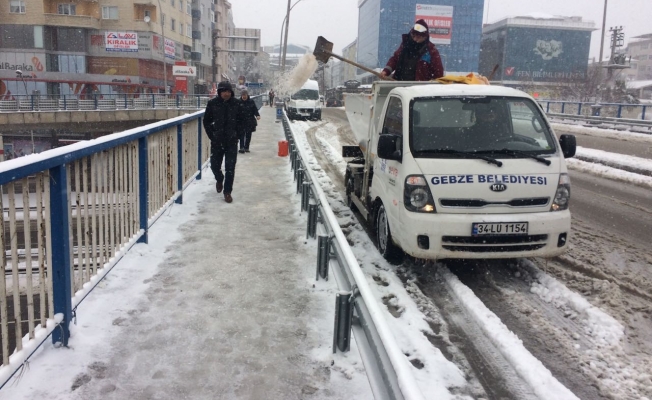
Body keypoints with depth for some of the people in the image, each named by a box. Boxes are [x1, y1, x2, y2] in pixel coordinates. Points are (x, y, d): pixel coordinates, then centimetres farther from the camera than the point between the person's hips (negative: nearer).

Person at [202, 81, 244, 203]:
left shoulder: (236, 103, -4)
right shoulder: (212, 103, -5)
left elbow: (240, 121, 6)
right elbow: (206, 121, 4)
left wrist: (237, 135, -1)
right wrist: (211, 135, -1)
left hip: (232, 141, -1)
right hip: (217, 141, 1)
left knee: (230, 168, -2)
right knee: (214, 165, 10)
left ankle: (227, 192, 9)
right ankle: (219, 179, 42)